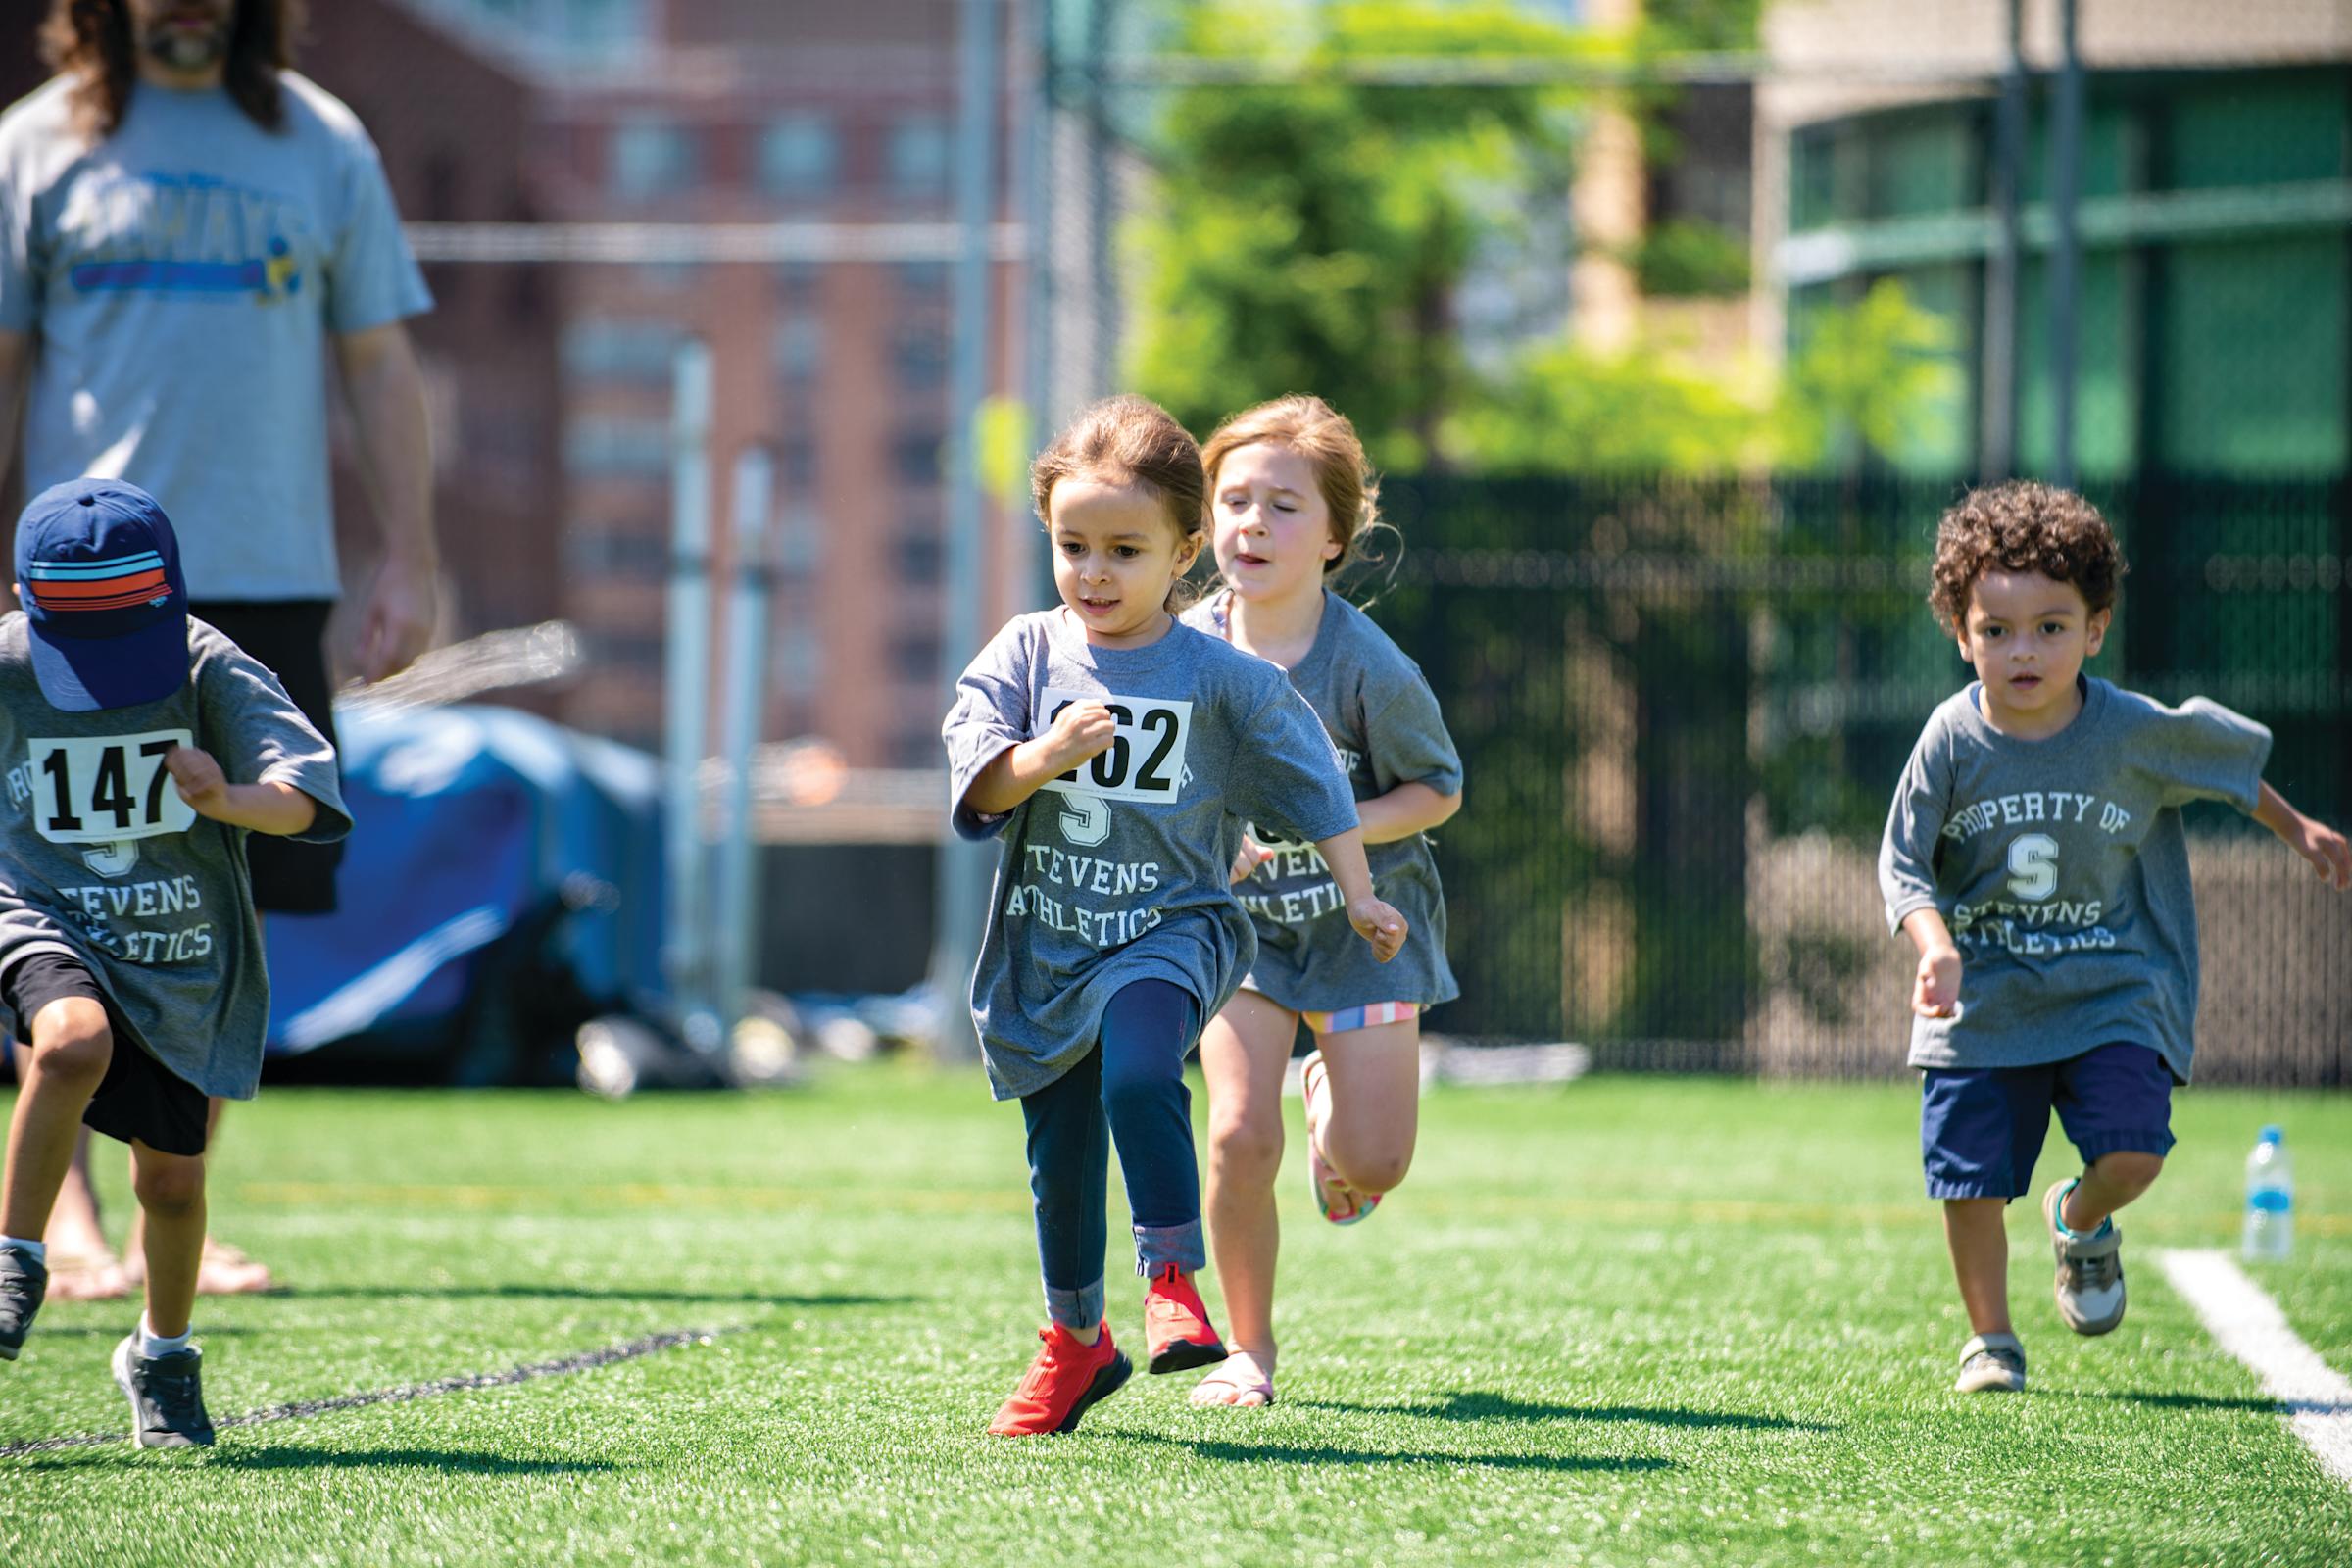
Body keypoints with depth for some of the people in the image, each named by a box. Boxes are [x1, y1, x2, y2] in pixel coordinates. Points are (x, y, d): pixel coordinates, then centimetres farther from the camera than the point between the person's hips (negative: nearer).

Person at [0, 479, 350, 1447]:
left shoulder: (208, 668, -13)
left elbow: (305, 788, -26)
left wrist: (234, 801, -44)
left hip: (183, 956, 1)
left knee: (171, 1179, 8)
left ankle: (163, 1357, 35)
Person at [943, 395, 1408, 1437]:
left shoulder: (1221, 677, -4)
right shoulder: (1026, 654, 0)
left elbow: (1309, 781, 5)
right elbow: (975, 780, -9)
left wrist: (1360, 898, 3)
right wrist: (1042, 756, -29)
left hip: (1170, 928, -3)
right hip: (1046, 940, 3)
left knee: (1139, 1079, -31)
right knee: (1059, 1151, 12)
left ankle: (1173, 1282, -19)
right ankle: (1075, 1342, 30)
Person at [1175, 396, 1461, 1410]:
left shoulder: (1368, 668, -21)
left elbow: (1438, 791, -9)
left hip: (1360, 918, -1)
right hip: (1237, 918, 1)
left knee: (1375, 1163, -4)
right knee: (1240, 1136, -14)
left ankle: (1332, 1095, 35)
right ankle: (1248, 1349, 6)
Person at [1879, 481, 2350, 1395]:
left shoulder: (2137, 734, -9)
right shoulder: (1953, 742, -9)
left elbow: (2233, 759, 11)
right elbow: (1902, 865, -6)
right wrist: (1936, 945, -24)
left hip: (2110, 992, 0)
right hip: (1981, 1003, 0)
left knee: (2133, 1151, -18)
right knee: (1970, 1182, -2)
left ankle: (2081, 1221, 19)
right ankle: (1989, 1339, 21)